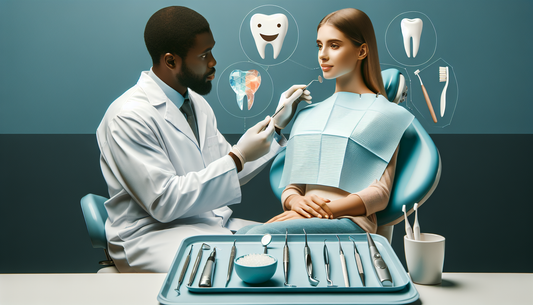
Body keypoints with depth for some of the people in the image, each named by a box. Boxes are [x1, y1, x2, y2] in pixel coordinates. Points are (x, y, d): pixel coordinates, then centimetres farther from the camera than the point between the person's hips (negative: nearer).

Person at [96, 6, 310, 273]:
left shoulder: (197, 103, 11)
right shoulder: (129, 117, -16)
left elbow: (227, 175, 15)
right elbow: (164, 202, -21)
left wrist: (277, 123, 10)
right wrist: (238, 157, -20)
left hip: (214, 223, 8)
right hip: (153, 233, -8)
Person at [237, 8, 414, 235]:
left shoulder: (382, 113, 7)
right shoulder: (308, 116, 24)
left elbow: (380, 193, -2)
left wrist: (326, 210, -15)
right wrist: (295, 201, -5)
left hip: (348, 221, -5)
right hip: (305, 220, 5)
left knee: (259, 235, -33)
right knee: (242, 234, -29)